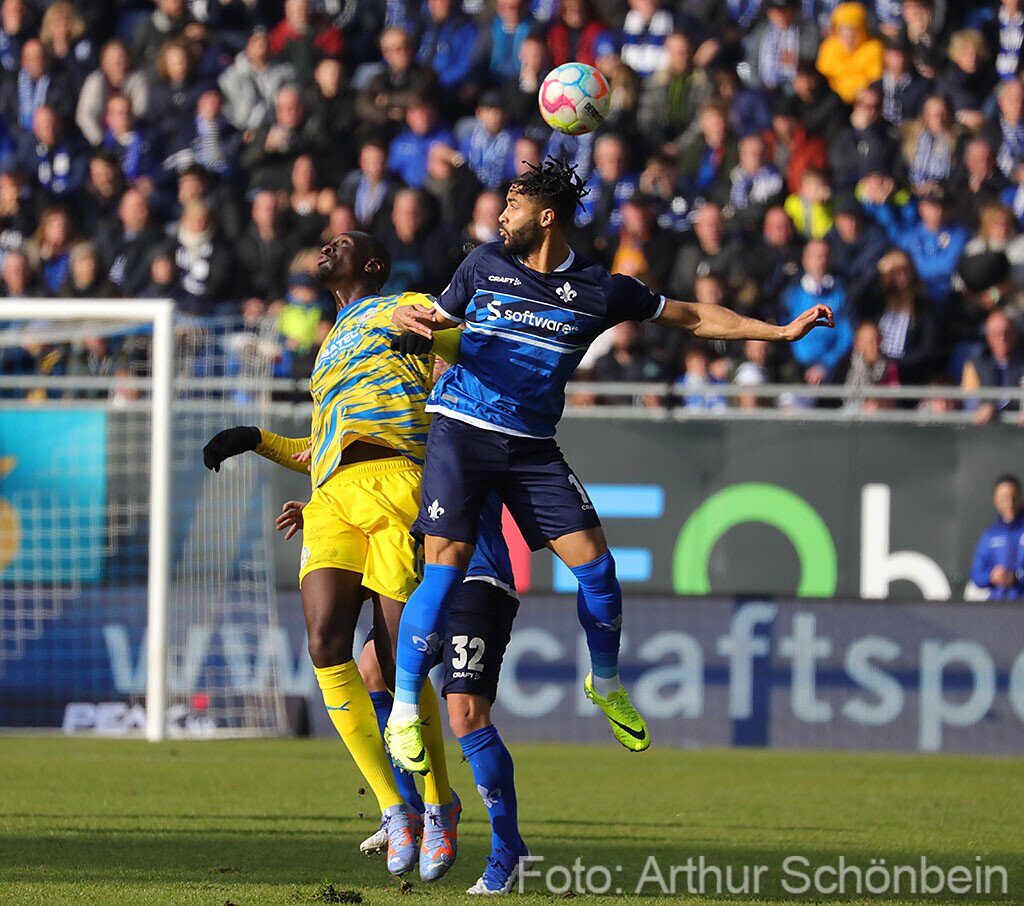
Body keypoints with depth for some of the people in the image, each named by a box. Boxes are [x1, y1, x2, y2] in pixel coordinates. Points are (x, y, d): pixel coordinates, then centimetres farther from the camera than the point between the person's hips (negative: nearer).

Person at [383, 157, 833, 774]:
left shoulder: (599, 290, 3)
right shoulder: (484, 265, 5)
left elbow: (692, 317, 12)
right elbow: (440, 321, 17)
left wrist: (781, 331, 9)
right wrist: (407, 320, -8)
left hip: (533, 446, 1)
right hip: (461, 432, -1)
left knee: (595, 565, -7)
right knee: (445, 567, -14)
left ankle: (606, 683, 19)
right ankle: (404, 712, -5)